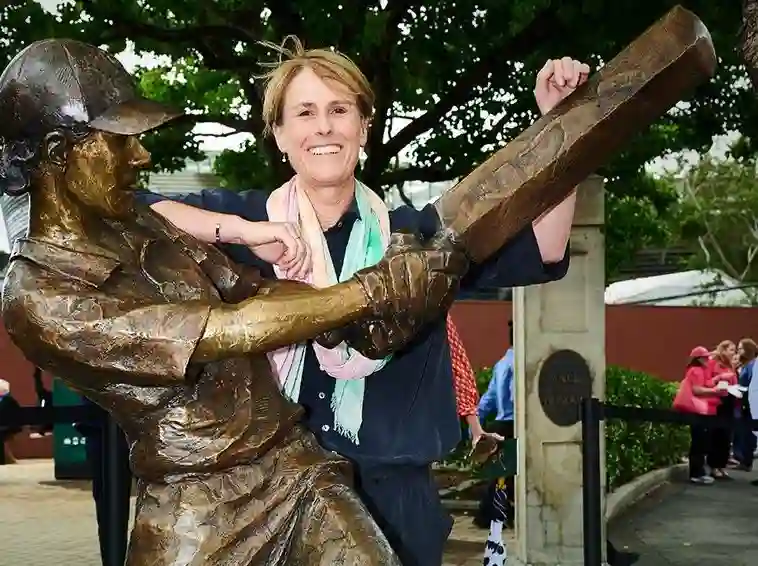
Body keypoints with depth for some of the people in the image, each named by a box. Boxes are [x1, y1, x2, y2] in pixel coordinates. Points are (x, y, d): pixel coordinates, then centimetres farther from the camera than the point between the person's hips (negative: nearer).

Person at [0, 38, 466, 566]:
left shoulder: (143, 225, 6)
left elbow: (254, 292, 4)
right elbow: (230, 331, -22)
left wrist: (371, 316, -13)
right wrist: (375, 290, -19)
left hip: (297, 466, 5)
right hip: (195, 510, -5)